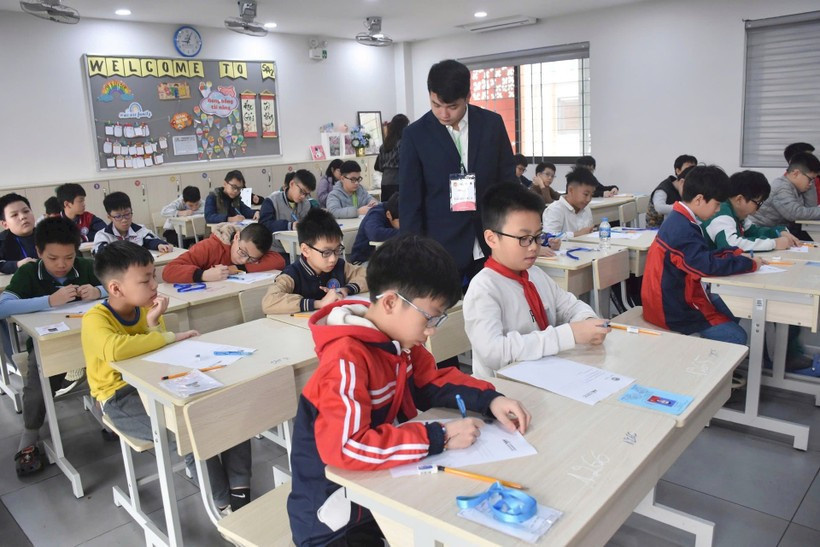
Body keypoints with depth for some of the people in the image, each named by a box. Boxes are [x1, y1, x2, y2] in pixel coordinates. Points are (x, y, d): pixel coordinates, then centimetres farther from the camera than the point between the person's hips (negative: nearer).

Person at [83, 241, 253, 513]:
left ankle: (239, 488, -9)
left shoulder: (146, 309, 2)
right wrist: (171, 336, -30)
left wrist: (153, 324, -15)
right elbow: (116, 350, -41)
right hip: (122, 398, -6)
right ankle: (224, 503, -9)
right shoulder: (95, 319, -17)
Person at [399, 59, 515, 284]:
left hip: (491, 243, 2)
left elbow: (508, 181, 8)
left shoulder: (492, 123, 2)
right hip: (442, 247, -2)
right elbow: (410, 200, -3)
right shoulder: (415, 134, -4)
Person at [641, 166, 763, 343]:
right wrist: (750, 263, -17)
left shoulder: (679, 221, 6)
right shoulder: (683, 230, -26)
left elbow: (704, 256, 14)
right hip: (674, 311, -11)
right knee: (736, 337, -9)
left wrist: (735, 254, 1)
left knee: (732, 311, 21)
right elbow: (708, 265, -32)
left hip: (674, 298, 11)